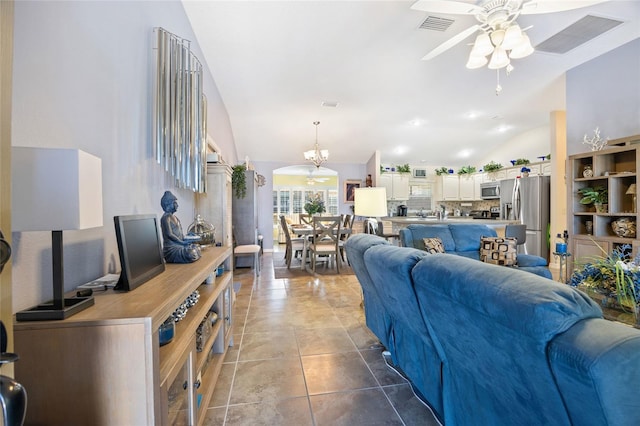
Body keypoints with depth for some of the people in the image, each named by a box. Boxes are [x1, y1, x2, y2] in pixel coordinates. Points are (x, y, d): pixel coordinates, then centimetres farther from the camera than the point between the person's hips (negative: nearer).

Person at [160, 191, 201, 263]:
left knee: (197, 248, -2)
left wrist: (185, 239, 5)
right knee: (191, 253, -26)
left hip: (179, 245, 9)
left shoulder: (174, 217, 16)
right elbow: (169, 234, -19)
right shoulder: (166, 217, -12)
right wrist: (182, 242, -20)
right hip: (172, 248, -9)